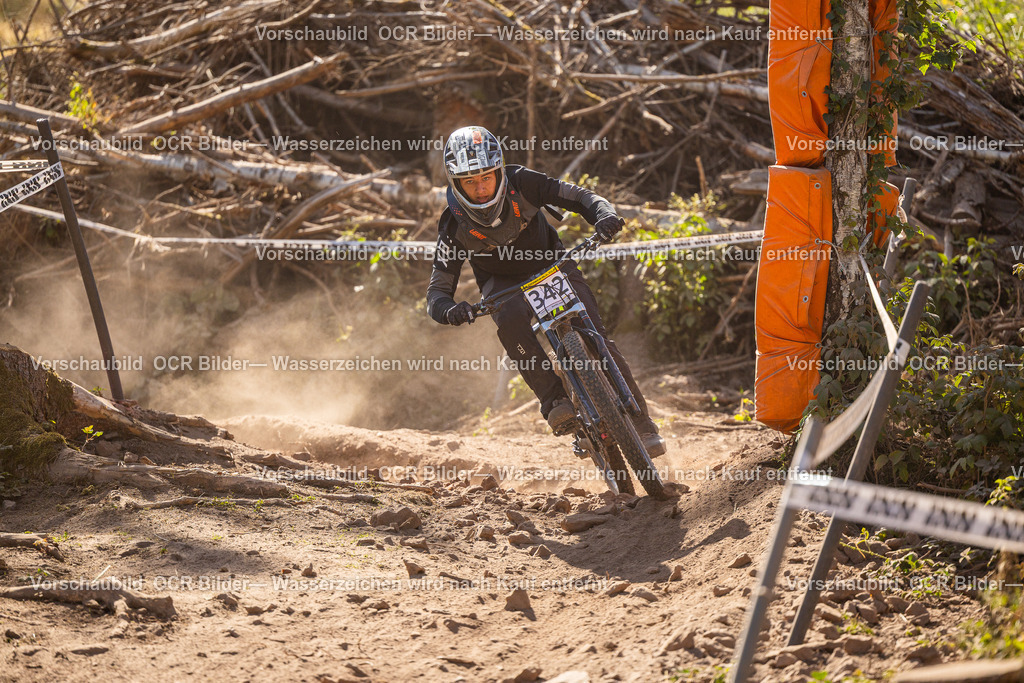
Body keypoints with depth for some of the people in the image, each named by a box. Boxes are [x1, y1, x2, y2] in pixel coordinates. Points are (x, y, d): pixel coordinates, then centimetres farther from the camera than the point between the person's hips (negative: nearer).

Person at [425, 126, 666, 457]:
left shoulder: (520, 183, -24)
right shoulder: (455, 226, -23)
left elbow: (580, 197, -20)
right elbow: (437, 290, -22)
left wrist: (604, 215, -43)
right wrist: (448, 309, -46)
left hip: (552, 266, 0)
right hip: (504, 282, 0)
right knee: (511, 321, -37)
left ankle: (641, 423, -7)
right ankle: (554, 400, -29)